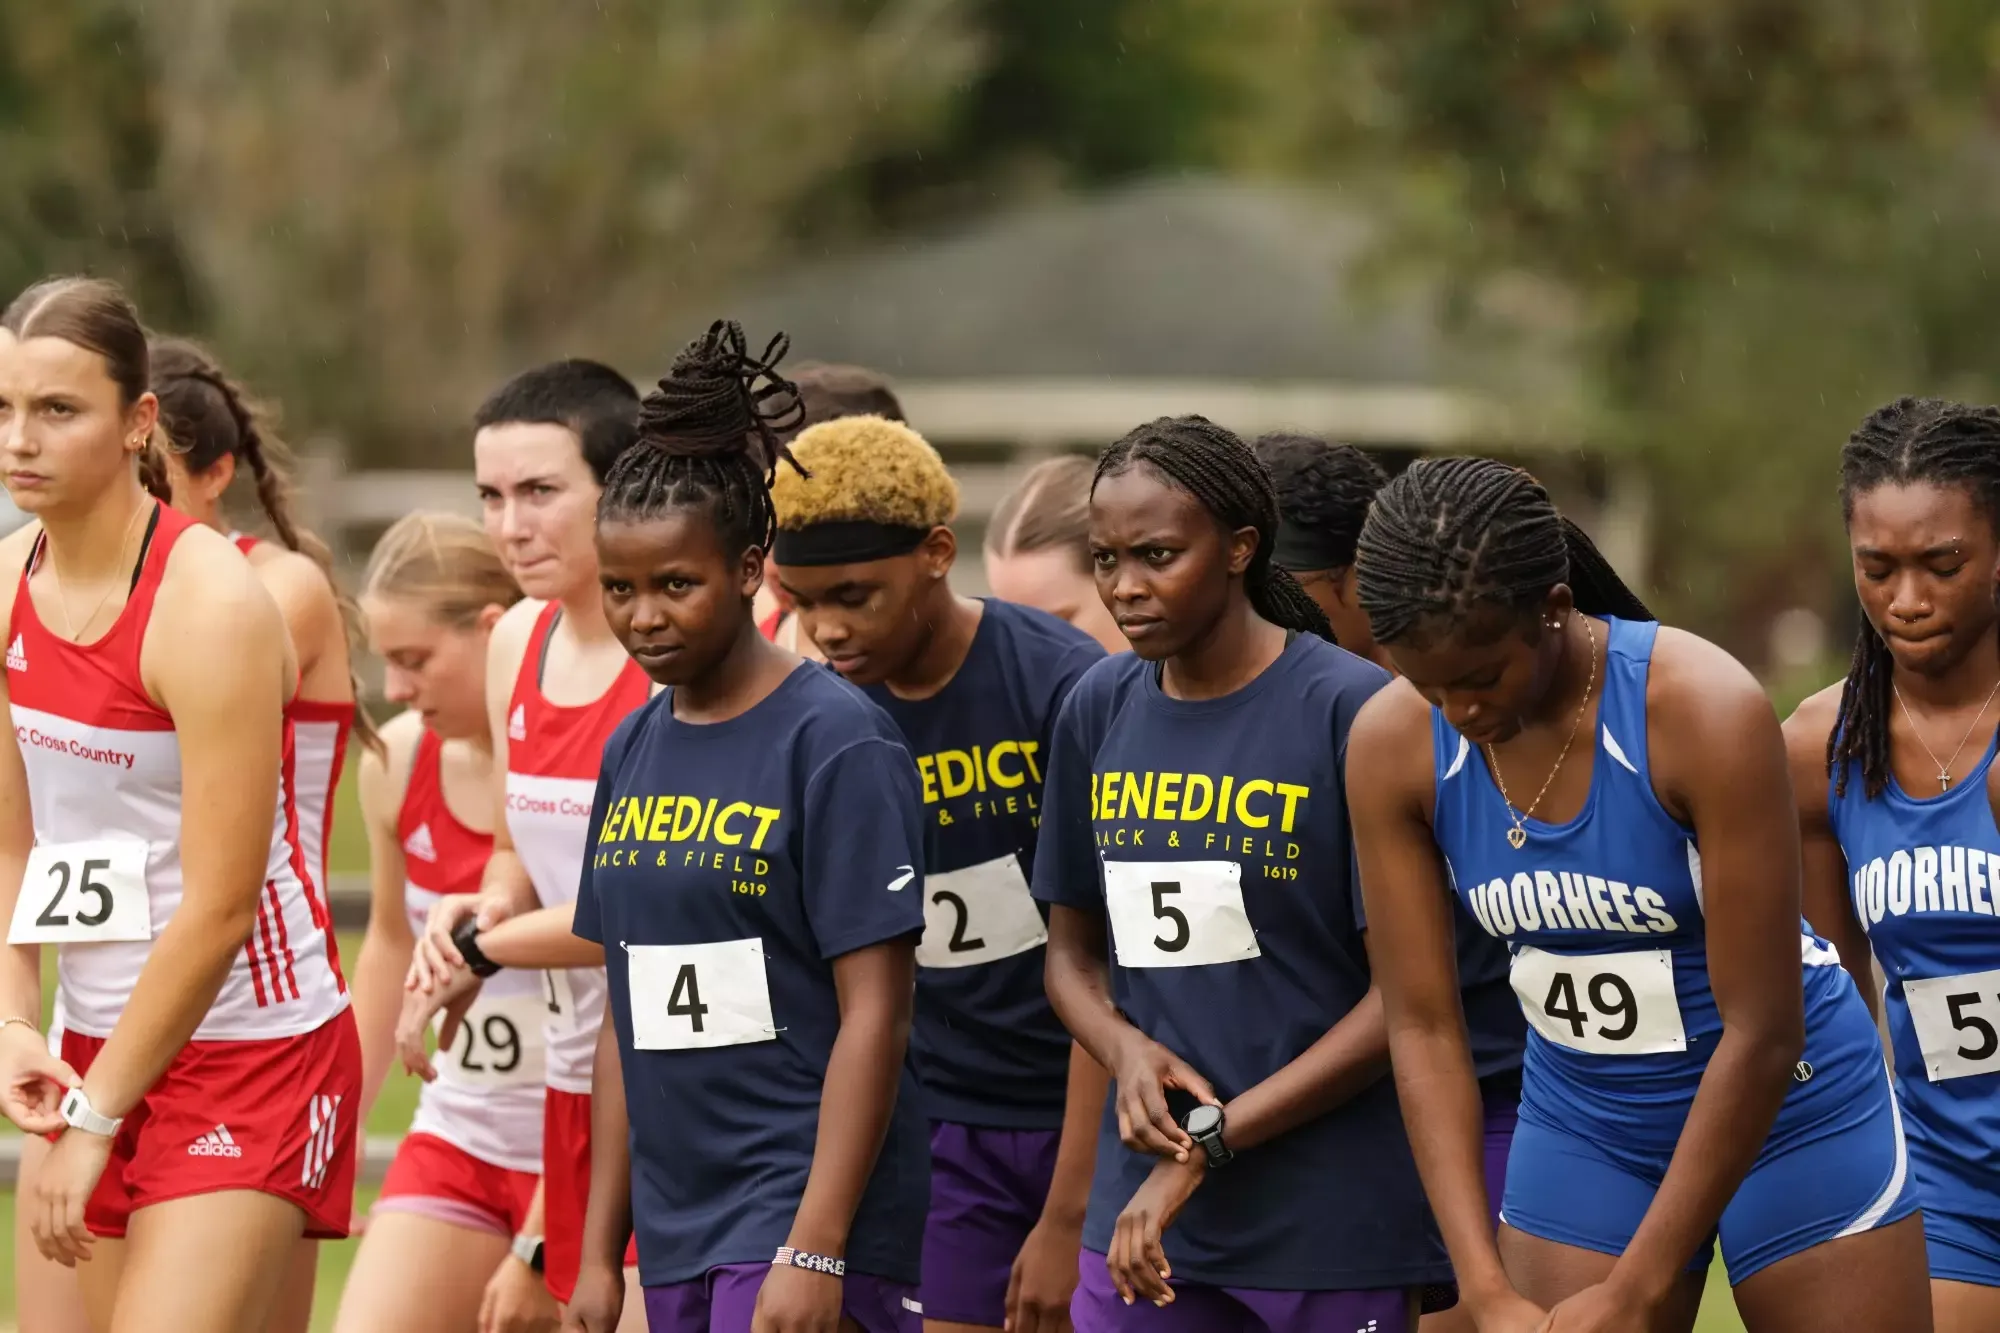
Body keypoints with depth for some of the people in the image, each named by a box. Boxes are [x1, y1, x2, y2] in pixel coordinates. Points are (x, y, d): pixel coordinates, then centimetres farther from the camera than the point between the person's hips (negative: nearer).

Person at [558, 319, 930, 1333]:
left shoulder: (835, 742, -10)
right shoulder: (634, 753, 12)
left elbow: (874, 1013, -14)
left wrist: (815, 1250, -19)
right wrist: (599, 1251, 14)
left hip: (805, 1211, -8)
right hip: (680, 1231, 8)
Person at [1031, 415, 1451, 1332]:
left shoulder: (1350, 709, -9)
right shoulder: (1100, 711, 8)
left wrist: (1212, 1141, -12)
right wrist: (1126, 1050, -6)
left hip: (1335, 1227, -4)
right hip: (1143, 1221, 5)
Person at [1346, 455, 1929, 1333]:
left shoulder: (1706, 712, -26)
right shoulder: (1392, 745, -14)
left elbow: (1761, 1033, -23)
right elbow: (1423, 1029, -10)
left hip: (1784, 1109, -3)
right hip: (1583, 1122, 3)